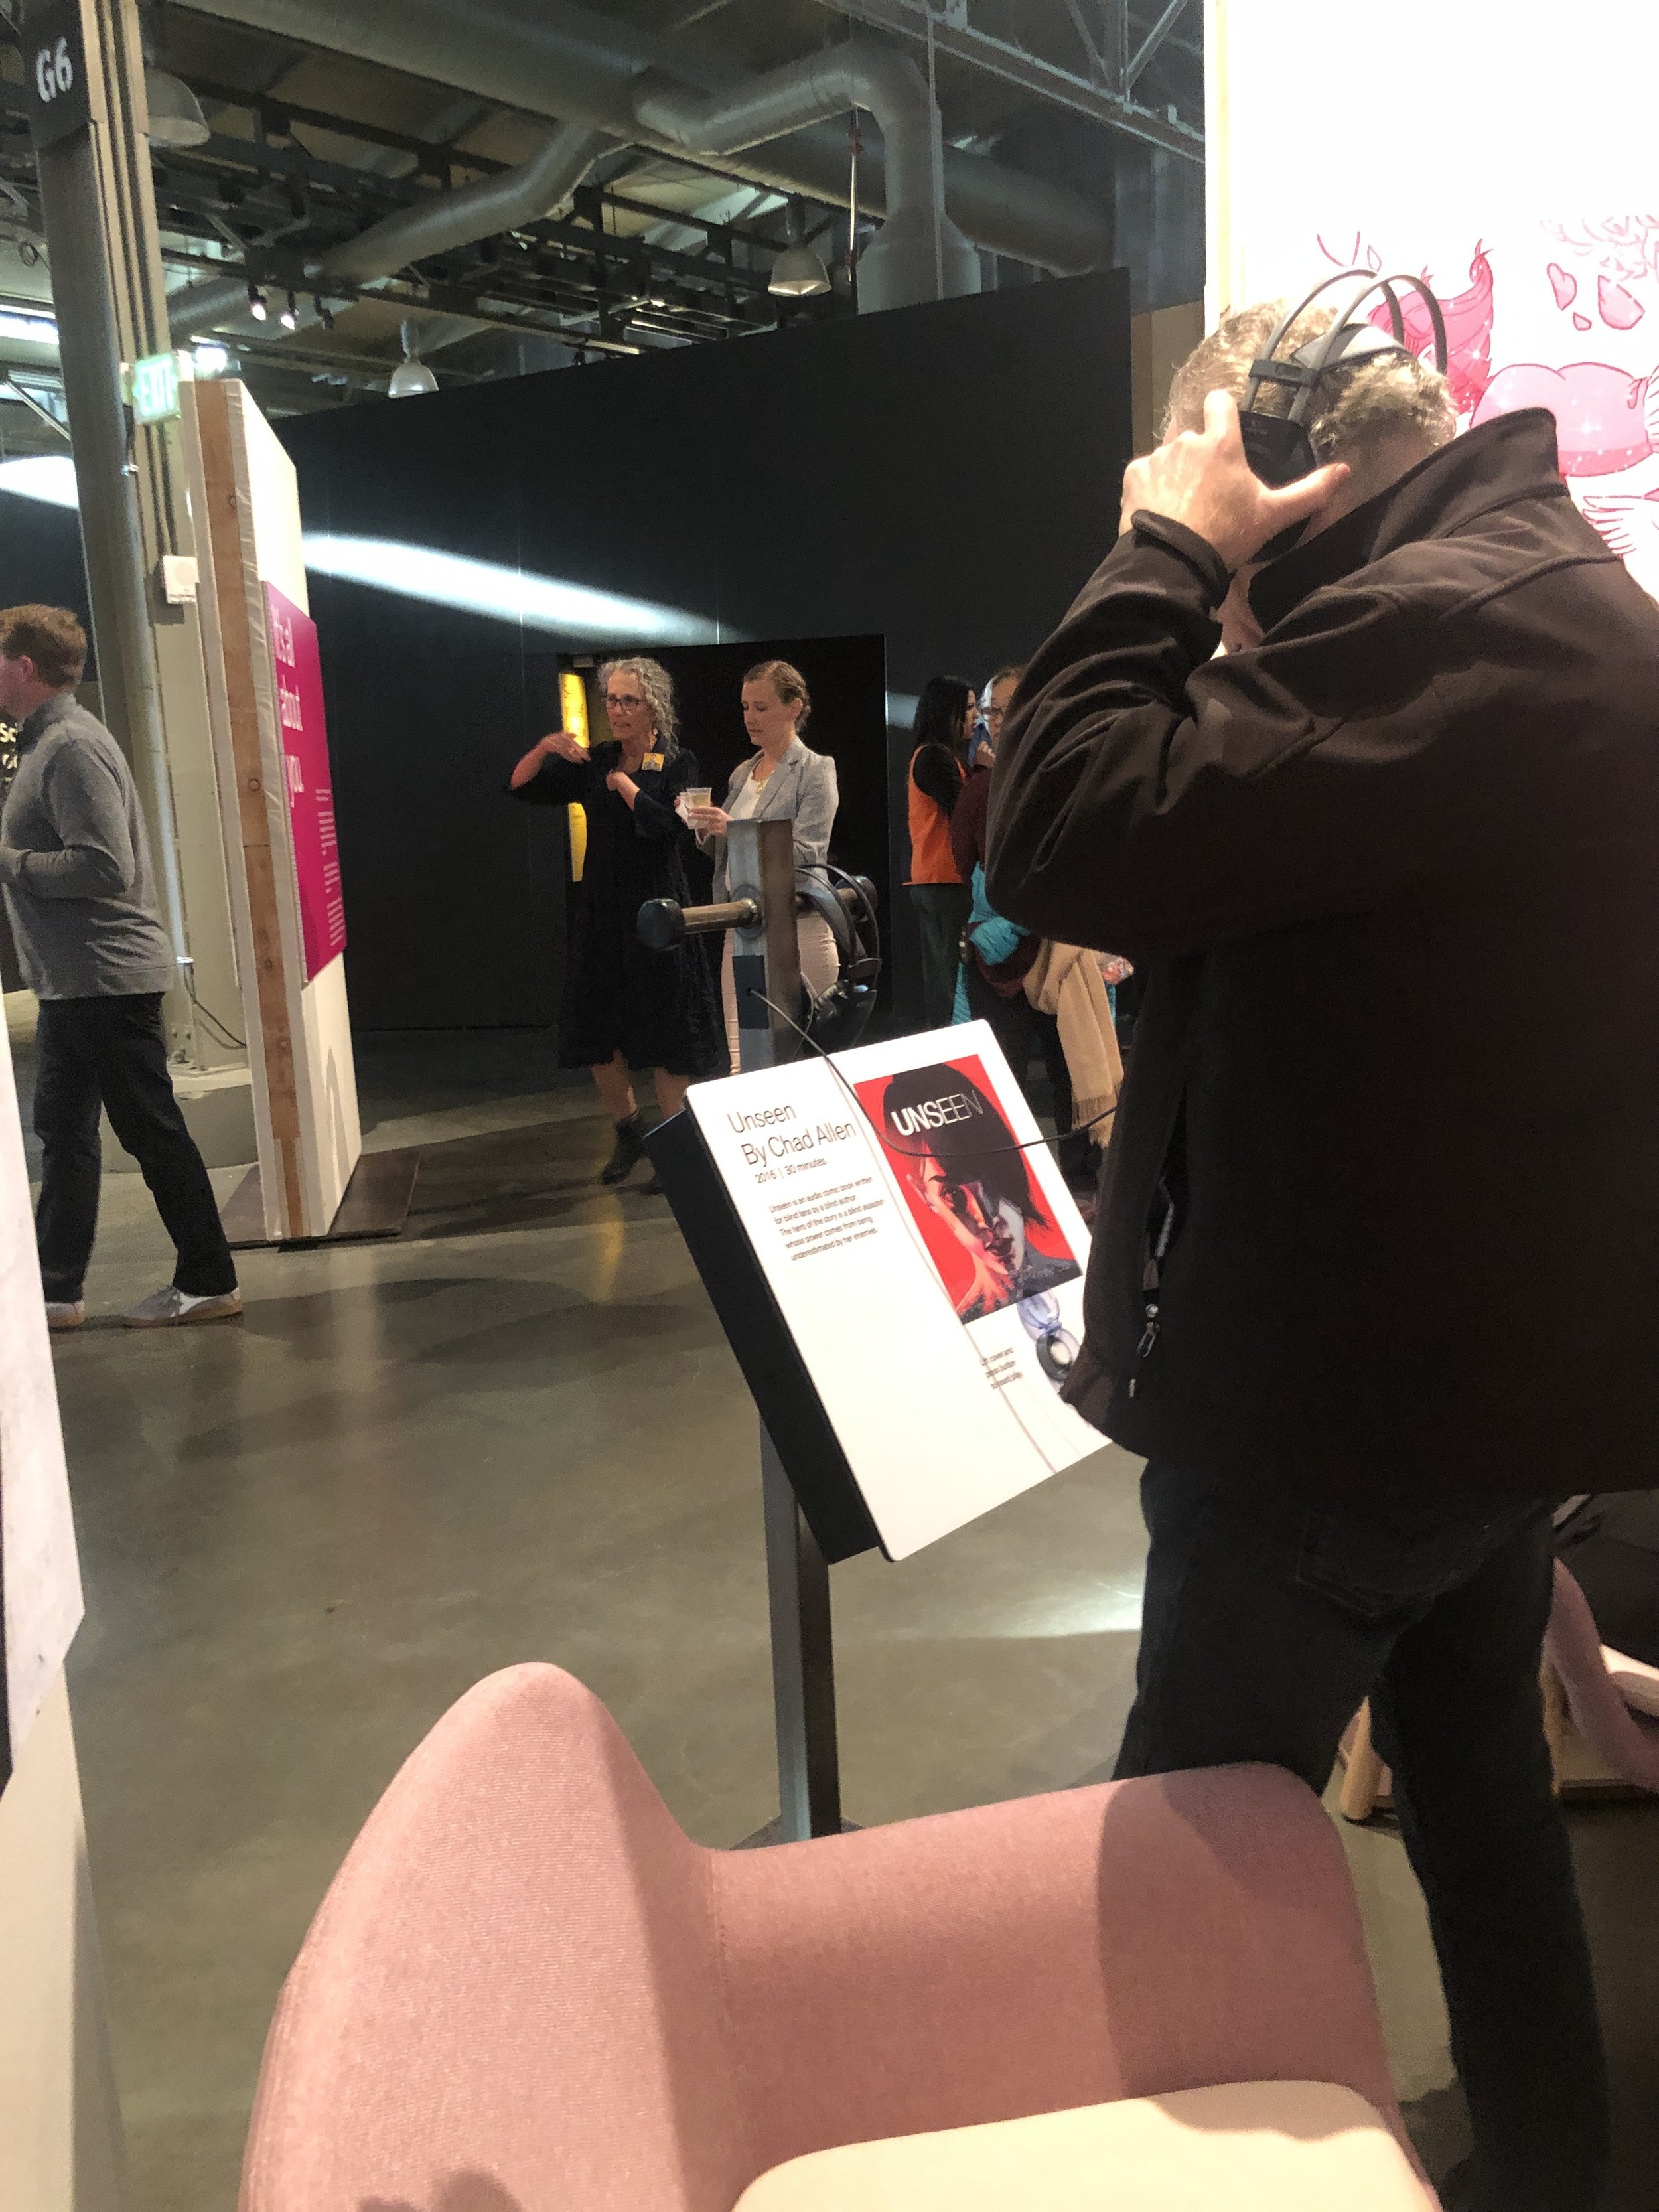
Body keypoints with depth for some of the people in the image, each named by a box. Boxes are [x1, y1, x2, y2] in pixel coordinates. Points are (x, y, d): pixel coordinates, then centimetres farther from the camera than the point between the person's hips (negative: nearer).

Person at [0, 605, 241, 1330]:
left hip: (106, 979, -10)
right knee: (62, 1131, 14)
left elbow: (105, 866, -25)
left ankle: (208, 1283, 8)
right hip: (71, 981, 10)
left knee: (152, 1132, -2)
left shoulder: (72, 746, -16)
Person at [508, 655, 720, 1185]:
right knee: (597, 1032, 8)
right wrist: (543, 749, -12)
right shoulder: (594, 763, 8)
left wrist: (623, 782, -9)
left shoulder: (677, 764, -2)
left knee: (666, 1032, 1)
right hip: (601, 912, 4)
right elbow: (521, 788, 5)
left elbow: (667, 824, -20)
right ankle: (627, 1133, 28)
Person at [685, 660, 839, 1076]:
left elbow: (804, 850, -13)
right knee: (743, 1063, 3)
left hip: (797, 925, -6)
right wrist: (706, 830, 2)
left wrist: (733, 829, -20)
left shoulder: (816, 769, -1)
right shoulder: (742, 773, 18)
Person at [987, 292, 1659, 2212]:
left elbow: (1067, 843, -29)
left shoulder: (1436, 625, -23)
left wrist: (1167, 560, -16)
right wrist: (1225, 601, 3)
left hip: (1344, 1379, -10)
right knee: (1475, 1761, 25)